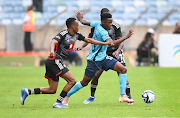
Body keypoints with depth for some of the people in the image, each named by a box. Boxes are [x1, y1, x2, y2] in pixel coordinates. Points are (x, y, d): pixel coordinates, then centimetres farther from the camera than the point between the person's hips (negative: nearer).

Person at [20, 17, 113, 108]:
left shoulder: (76, 35, 15)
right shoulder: (63, 34, -12)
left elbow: (88, 40, 23)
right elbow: (53, 42, -26)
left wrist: (104, 43, 23)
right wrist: (52, 50, -48)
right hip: (55, 60, -9)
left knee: (52, 90, 7)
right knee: (72, 81, -13)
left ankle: (27, 92, 6)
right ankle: (58, 103, -13)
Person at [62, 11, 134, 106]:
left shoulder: (98, 24, -1)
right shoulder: (102, 31, -26)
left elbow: (84, 22, 11)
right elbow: (112, 43, -40)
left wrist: (80, 18, 29)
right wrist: (126, 37, -42)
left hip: (103, 57, 9)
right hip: (94, 60, -9)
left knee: (123, 70, -6)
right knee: (84, 82, 3)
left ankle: (123, 96, -6)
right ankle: (66, 97, 23)